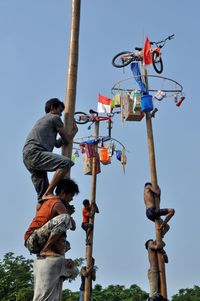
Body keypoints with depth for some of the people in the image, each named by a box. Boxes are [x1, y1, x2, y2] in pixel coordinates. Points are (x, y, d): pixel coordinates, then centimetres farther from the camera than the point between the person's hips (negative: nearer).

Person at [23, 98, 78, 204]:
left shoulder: (42, 120, 36)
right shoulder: (55, 118, 7)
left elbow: (57, 143, 36)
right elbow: (67, 140, 6)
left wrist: (67, 134, 41)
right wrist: (74, 130, 24)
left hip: (27, 157, 10)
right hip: (35, 153, -10)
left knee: (42, 194, 7)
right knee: (66, 163, -27)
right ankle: (48, 194, -29)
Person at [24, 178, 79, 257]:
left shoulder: (48, 201, 18)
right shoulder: (57, 203, -9)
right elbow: (73, 226, -11)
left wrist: (68, 211, 12)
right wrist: (69, 213, 11)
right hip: (34, 239, -10)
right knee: (65, 218, -26)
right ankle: (46, 249, -21)